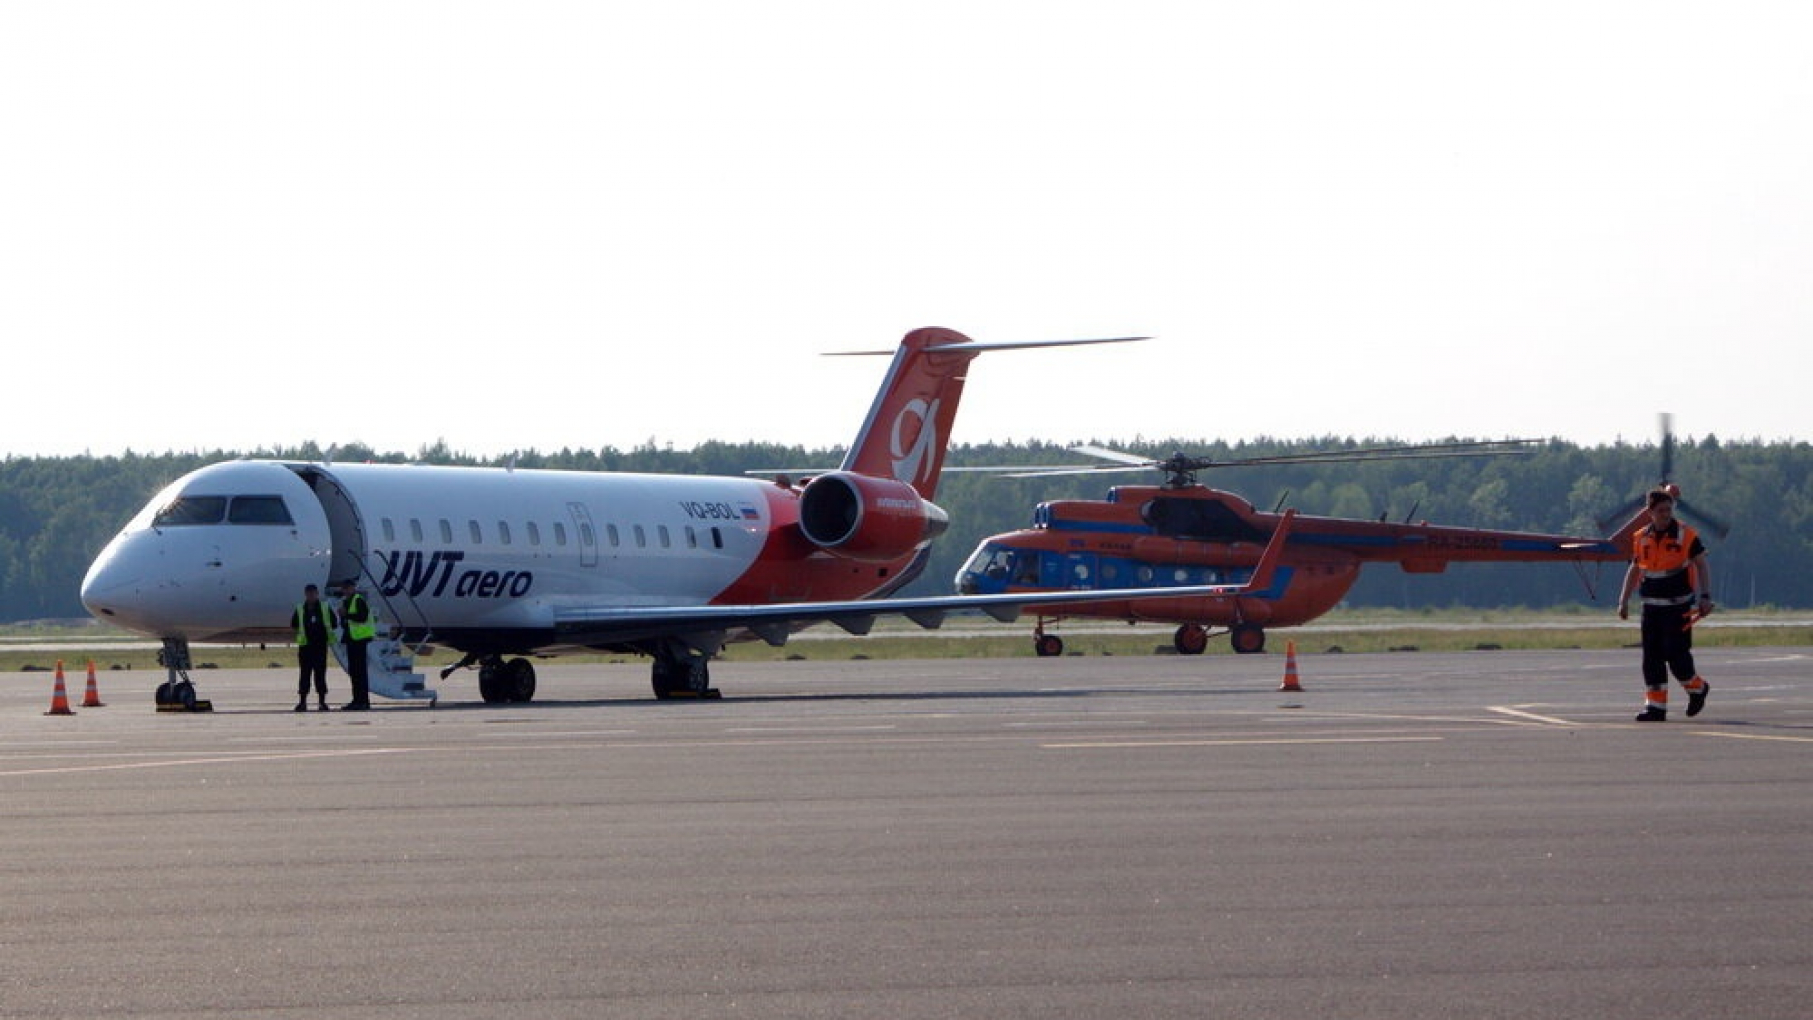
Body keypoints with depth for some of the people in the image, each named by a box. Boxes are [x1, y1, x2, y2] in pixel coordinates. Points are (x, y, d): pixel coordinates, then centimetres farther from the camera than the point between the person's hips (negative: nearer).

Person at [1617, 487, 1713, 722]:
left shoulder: (1686, 535, -6)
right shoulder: (1641, 539, 6)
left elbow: (1702, 566, -5)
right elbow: (1634, 571, 17)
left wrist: (1705, 597, -14)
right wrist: (1624, 601, 12)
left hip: (1678, 606, -5)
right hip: (1651, 606, 5)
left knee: (1675, 653, -10)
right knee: (1652, 657, 1)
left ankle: (1697, 688, 17)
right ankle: (1655, 707, 5)